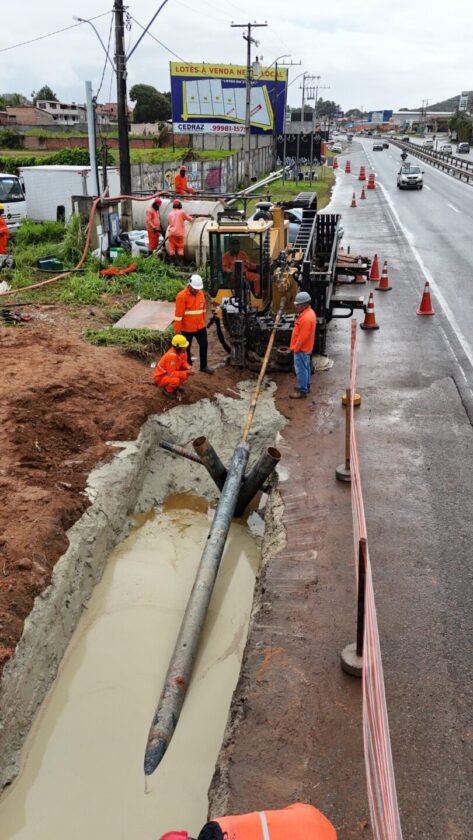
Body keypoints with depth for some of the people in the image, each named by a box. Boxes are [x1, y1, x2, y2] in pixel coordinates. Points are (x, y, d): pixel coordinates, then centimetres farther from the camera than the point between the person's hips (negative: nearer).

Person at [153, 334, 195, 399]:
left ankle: (177, 385, 10)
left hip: (170, 373, 8)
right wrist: (186, 373, -30)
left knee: (189, 371, -9)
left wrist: (188, 367, -18)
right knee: (175, 380, -36)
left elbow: (183, 362, 5)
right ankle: (167, 390, -4)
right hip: (160, 377, -8)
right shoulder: (171, 356, -34)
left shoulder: (182, 351, -11)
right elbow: (171, 374, -31)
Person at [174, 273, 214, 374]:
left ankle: (204, 366, 25)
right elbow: (178, 314, -18)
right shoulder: (182, 296, -19)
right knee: (187, 348, 10)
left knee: (204, 345, 10)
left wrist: (204, 321, 20)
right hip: (187, 328, -6)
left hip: (200, 326, 6)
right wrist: (177, 330, -16)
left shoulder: (201, 293, 1)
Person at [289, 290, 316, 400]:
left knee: (301, 370, -2)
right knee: (305, 368, 20)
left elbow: (302, 337, -26)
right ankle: (306, 386, 33)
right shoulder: (308, 312, 5)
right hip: (305, 348, 10)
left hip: (301, 348, -10)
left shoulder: (306, 318, -29)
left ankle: (302, 391, 4)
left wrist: (296, 348, -15)